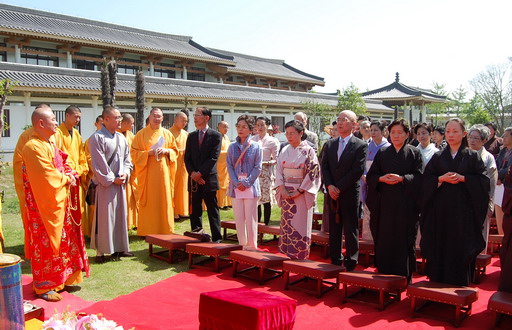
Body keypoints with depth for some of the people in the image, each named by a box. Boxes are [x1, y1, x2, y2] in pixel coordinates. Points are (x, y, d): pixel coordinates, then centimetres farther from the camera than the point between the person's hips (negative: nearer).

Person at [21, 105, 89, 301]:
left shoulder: (50, 143, 13)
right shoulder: (34, 147, -18)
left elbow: (63, 165, 19)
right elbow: (47, 177, -23)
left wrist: (71, 174, -1)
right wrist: (67, 179, -8)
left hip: (59, 203, 10)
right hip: (44, 205, -10)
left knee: (62, 241, 15)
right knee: (45, 244, 0)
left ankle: (60, 279, 27)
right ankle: (44, 287, 11)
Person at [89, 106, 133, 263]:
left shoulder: (121, 138, 11)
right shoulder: (97, 138, -10)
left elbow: (127, 159, 15)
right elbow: (98, 164, -13)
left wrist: (125, 174, -2)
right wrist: (111, 179, -12)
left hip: (120, 183, 7)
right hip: (105, 184, -7)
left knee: (120, 215, 11)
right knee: (103, 217, -2)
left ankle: (119, 248, 21)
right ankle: (100, 251, 8)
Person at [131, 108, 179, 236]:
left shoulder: (167, 134, 10)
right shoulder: (141, 134, 2)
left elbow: (175, 151, 14)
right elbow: (134, 153, -1)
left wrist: (166, 151, -7)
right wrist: (149, 153, -15)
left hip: (163, 172, 3)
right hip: (147, 173, -2)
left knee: (164, 201, 4)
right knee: (148, 201, -1)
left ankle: (165, 229, 13)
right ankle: (147, 231, 7)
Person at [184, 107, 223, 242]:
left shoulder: (215, 135, -2)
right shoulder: (191, 136, 13)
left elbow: (213, 158, -10)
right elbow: (187, 158, 8)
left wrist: (200, 173, -14)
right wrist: (192, 173, -8)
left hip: (209, 179, -4)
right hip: (194, 179, 4)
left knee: (213, 210, 1)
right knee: (195, 210, 8)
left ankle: (217, 238, 6)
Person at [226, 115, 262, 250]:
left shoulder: (256, 146, 1)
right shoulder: (232, 147, 9)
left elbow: (257, 168, -3)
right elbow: (229, 166, 5)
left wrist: (246, 183, -11)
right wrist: (236, 183, -8)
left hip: (250, 186, -3)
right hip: (236, 186, 3)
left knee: (250, 218, -1)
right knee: (239, 218, 6)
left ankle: (251, 246, 9)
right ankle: (242, 245, 16)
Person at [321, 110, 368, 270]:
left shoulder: (361, 145, -3)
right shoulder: (329, 144, 11)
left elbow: (358, 170, -11)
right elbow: (324, 167, 6)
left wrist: (339, 188, -14)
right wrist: (330, 186, -10)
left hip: (350, 194, -4)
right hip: (332, 194, 5)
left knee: (351, 230, 2)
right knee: (334, 230, 10)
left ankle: (351, 264, 11)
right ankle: (335, 261, 21)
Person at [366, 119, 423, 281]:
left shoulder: (414, 153, 6)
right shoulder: (382, 153, 13)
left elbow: (418, 176, -4)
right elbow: (371, 175, 7)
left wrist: (402, 178, -20)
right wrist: (382, 178, -13)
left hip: (406, 202, -2)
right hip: (385, 202, 2)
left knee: (404, 238, 0)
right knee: (384, 238, 2)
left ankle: (405, 275, 11)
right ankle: (384, 273, 13)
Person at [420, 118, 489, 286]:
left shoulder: (472, 156, 6)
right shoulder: (438, 157, 11)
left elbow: (483, 180, -2)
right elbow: (426, 179, 4)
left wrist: (462, 178, -14)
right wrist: (441, 179, -12)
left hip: (464, 208, -2)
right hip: (440, 208, 2)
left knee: (461, 246, -1)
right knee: (439, 246, 2)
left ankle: (460, 286, 10)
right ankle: (438, 282, 12)